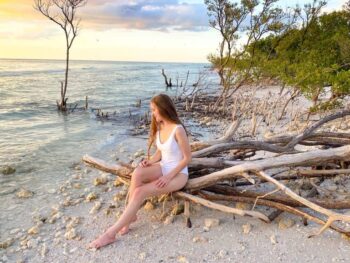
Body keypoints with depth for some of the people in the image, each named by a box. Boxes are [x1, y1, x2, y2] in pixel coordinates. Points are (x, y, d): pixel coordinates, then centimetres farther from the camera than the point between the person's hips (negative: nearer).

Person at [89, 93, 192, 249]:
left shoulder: (178, 129, -20)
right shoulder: (160, 127, 4)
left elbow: (187, 158, -16)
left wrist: (169, 177, -21)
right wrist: (150, 161, -7)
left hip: (178, 173, -6)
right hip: (163, 167, 7)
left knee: (140, 192, -26)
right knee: (137, 173, -28)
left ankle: (111, 233, -21)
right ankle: (131, 215, -15)